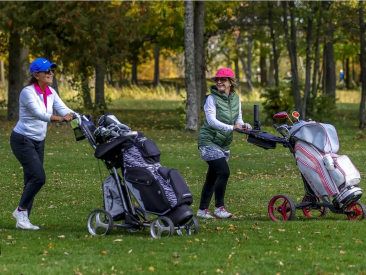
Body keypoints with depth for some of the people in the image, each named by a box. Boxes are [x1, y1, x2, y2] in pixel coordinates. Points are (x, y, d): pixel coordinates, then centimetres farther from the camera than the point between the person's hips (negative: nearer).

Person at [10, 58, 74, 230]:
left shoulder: (50, 93, 4)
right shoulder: (28, 92, -19)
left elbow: (64, 109, -7)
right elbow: (39, 113, -33)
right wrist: (60, 119, -48)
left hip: (38, 141, 7)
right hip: (22, 140, -7)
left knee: (33, 180, 5)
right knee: (38, 177, -17)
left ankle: (22, 216, 13)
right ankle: (22, 210, -1)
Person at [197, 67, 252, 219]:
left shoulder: (235, 99, 6)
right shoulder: (212, 98, -11)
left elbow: (238, 120, 7)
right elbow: (211, 120, -22)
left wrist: (244, 126, -16)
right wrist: (231, 127, -33)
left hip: (224, 143, 6)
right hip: (209, 141, -6)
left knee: (213, 177, 11)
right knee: (224, 172, -20)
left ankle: (202, 209, 20)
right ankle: (219, 207, -11)